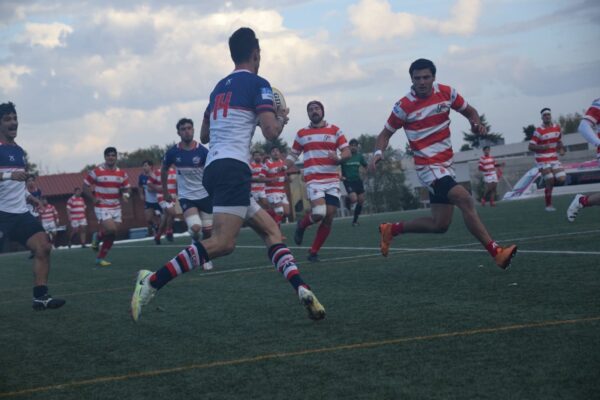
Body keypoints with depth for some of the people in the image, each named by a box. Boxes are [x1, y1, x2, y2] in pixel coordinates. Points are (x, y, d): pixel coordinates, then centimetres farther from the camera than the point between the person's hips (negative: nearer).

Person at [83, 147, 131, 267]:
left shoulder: (122, 173, 5)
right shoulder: (96, 172, -7)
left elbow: (127, 188, 14)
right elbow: (85, 186, -1)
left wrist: (126, 195, -9)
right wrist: (93, 198, -13)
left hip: (116, 207, 5)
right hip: (102, 207, -5)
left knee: (112, 235, 3)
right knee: (111, 229, -22)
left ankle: (100, 258, 17)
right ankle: (97, 236, 11)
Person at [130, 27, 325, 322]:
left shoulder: (220, 87, 22)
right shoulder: (258, 84, -1)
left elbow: (204, 135, 31)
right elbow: (271, 132, -10)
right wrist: (281, 119, 11)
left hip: (213, 168, 9)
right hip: (233, 167, -9)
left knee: (270, 230, 9)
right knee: (223, 242, -18)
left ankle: (301, 290, -5)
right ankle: (152, 281, -24)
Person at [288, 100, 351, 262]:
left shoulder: (335, 130, 8)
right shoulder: (301, 133, 10)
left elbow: (347, 152, 4)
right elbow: (293, 155, 16)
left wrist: (338, 159, -18)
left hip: (332, 180, 2)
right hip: (313, 179, -2)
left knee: (329, 216, -3)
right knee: (319, 213, -22)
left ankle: (314, 251, 11)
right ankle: (301, 225, 12)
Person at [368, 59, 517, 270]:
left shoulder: (446, 93, 0)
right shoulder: (404, 106, -10)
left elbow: (470, 111, 14)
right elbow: (385, 134, 1)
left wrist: (476, 124, -9)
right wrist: (378, 153, -19)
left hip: (446, 165, 6)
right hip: (428, 166, -6)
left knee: (440, 224, 7)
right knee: (465, 200, -26)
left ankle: (391, 229, 25)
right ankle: (496, 252, -23)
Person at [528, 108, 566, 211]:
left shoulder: (557, 127, 6)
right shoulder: (539, 131, -13)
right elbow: (531, 147, -13)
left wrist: (561, 148, 3)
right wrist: (543, 147, -27)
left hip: (554, 159, 6)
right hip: (543, 160, -6)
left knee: (561, 179, -7)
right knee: (550, 181, -9)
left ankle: (549, 185, 25)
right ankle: (548, 205, 6)